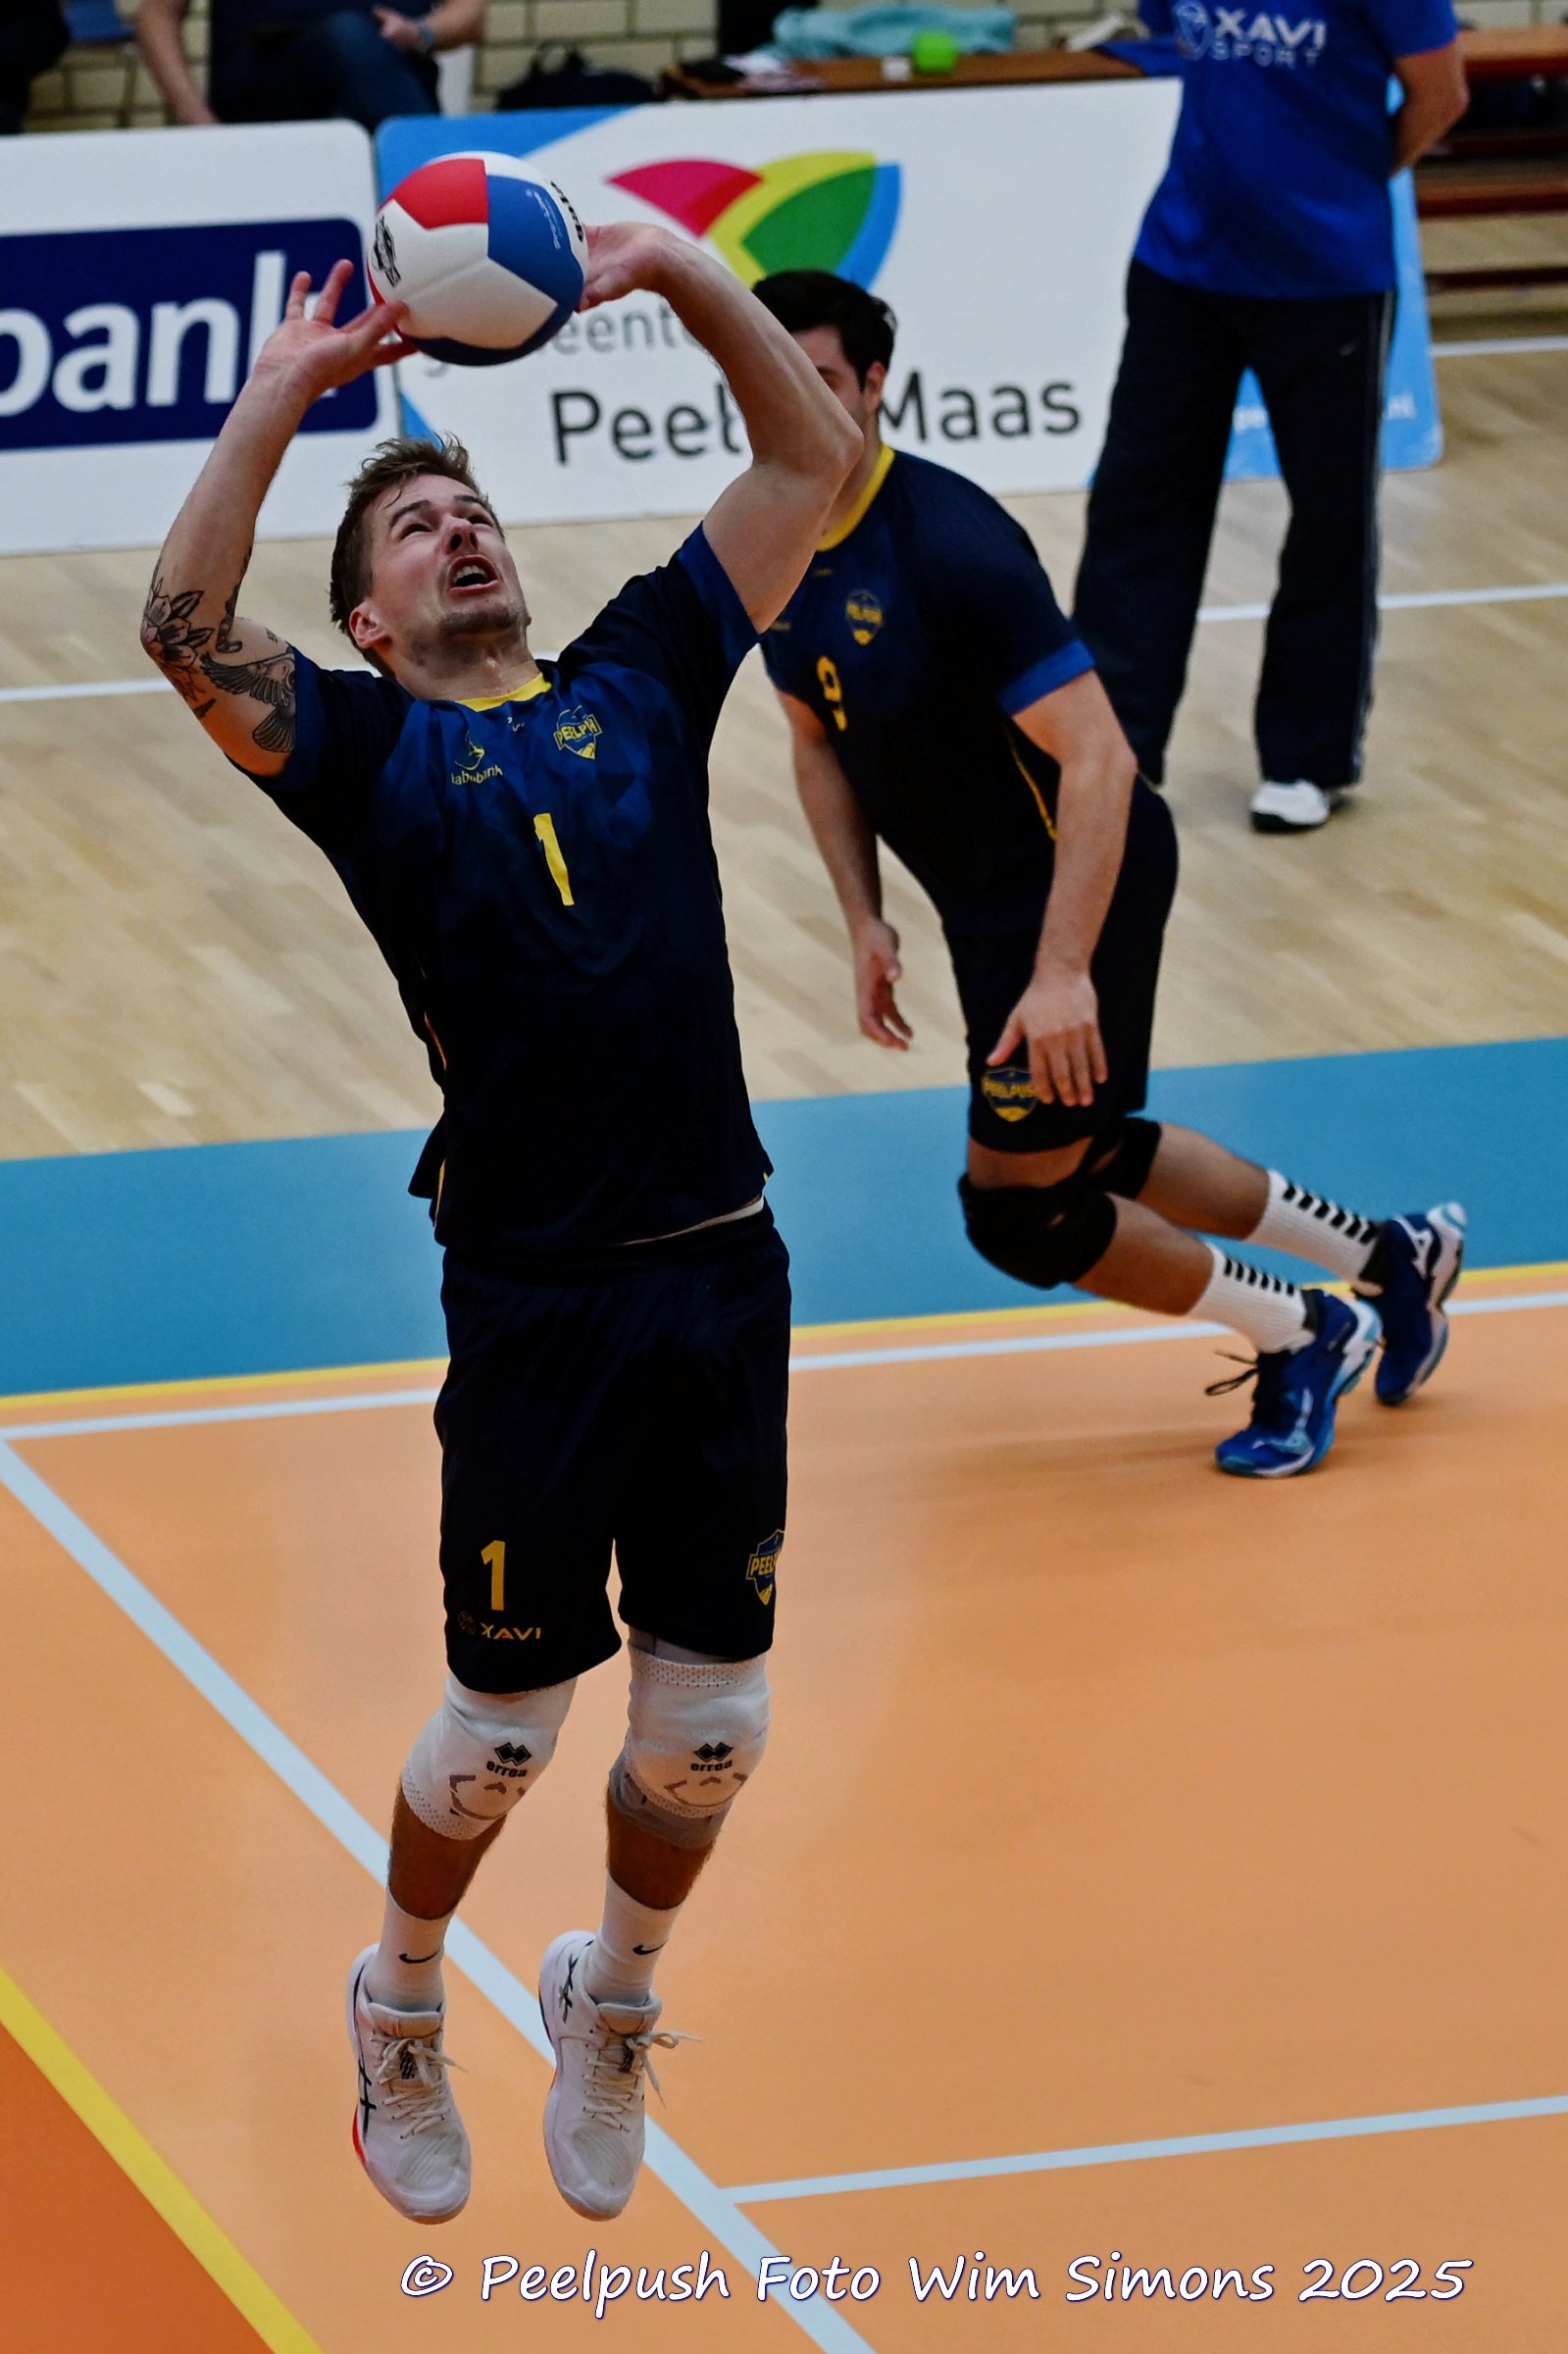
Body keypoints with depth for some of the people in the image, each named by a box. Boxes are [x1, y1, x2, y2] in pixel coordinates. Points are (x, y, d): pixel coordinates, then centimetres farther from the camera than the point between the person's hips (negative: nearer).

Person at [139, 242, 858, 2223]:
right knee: (503, 1726, 6)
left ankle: (610, 1999, 36)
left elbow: (816, 463, 14)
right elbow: (188, 633, -15)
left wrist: (682, 275, 4)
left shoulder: (638, 681, 14)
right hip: (537, 1298, -3)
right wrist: (281, 395, -16)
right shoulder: (361, 748, 4)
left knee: (710, 1724, 8)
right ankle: (400, 2008, 33)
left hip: (722, 1265, 3)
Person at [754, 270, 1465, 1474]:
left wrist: (1063, 971, -33)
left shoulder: (948, 542, -27)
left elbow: (1099, 759, -29)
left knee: (1016, 1206, -5)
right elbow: (820, 740, 15)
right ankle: (1385, 1257, 37)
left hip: (1079, 878, -9)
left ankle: (1302, 1338, 15)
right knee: (1082, 1156, 21)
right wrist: (866, 922, 5)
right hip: (987, 894, 9)